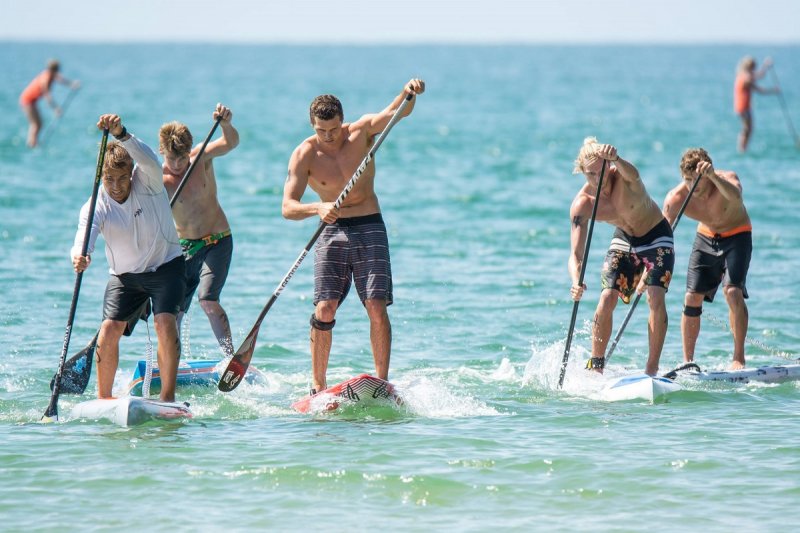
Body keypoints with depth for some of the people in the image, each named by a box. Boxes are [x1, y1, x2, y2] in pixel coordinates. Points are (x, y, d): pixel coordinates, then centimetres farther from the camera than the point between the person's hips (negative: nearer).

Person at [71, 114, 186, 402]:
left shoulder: (148, 182, -17)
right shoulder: (96, 206, -14)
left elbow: (148, 160, -39)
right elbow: (86, 231, -33)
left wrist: (121, 134, -57)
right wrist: (80, 255, -58)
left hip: (166, 267, -2)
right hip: (125, 275, 2)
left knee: (165, 322, -22)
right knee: (109, 329, -12)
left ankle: (168, 397, -20)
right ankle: (103, 399, 2)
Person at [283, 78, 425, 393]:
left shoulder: (362, 132, -5)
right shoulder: (305, 155, -8)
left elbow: (395, 112, -21)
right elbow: (288, 207, -17)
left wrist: (409, 94, -44)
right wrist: (317, 208, -37)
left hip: (369, 228, 0)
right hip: (331, 231, 0)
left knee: (377, 306, -9)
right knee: (324, 310, -8)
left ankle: (382, 382, -6)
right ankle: (318, 387, -1)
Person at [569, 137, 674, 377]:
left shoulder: (623, 177, -30)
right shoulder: (582, 204, -23)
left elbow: (632, 175, -58)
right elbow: (576, 253, -26)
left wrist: (616, 160, -80)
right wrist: (576, 282, -46)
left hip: (656, 238, -3)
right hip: (624, 240, 3)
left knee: (656, 298, -19)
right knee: (606, 299, -12)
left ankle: (652, 369, -15)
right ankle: (596, 367, 1)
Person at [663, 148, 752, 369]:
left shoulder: (727, 179, -30)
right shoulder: (677, 198, -23)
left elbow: (735, 196, -54)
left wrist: (713, 177, -70)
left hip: (737, 236, -3)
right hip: (706, 237, 3)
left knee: (733, 291, -22)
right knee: (692, 298, -4)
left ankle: (739, 358, -16)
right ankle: (688, 362, 8)